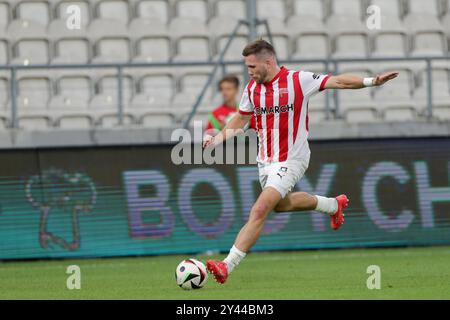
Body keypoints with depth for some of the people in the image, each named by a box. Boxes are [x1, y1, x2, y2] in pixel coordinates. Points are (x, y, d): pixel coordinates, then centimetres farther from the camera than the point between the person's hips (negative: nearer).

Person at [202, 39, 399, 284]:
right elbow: (240, 120, 17)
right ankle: (334, 205, 51)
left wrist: (371, 81, -26)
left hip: (290, 160, -7)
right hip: (265, 161, 7)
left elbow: (338, 81, -15)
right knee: (281, 204, 27)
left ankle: (227, 266, -19)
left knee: (259, 211, -17)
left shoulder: (298, 80, -14)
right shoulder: (252, 89, 3)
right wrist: (215, 140, 6)